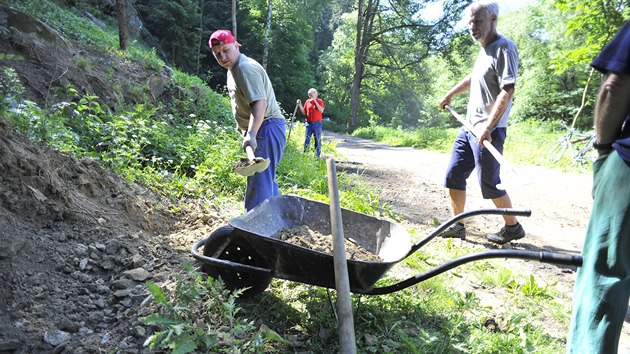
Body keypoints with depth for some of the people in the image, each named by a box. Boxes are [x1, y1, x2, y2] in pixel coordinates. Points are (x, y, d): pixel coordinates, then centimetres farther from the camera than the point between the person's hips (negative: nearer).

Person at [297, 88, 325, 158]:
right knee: (307, 140, 2)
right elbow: (304, 112, 10)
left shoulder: (319, 101, -2)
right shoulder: (307, 101, 7)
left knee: (317, 140, 4)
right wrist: (300, 105, -2)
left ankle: (317, 156, 11)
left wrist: (315, 101, -18)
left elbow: (321, 110, -17)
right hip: (309, 123, 3)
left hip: (317, 123, -3)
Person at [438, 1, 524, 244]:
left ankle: (513, 227, 18)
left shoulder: (504, 48, -11)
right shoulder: (484, 50, 16)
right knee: (453, 176, 8)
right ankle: (457, 226, 18)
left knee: (489, 184, -2)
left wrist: (488, 127, -27)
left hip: (488, 131, -9)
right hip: (470, 127, 9)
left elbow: (507, 90, -21)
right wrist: (451, 94, 42)